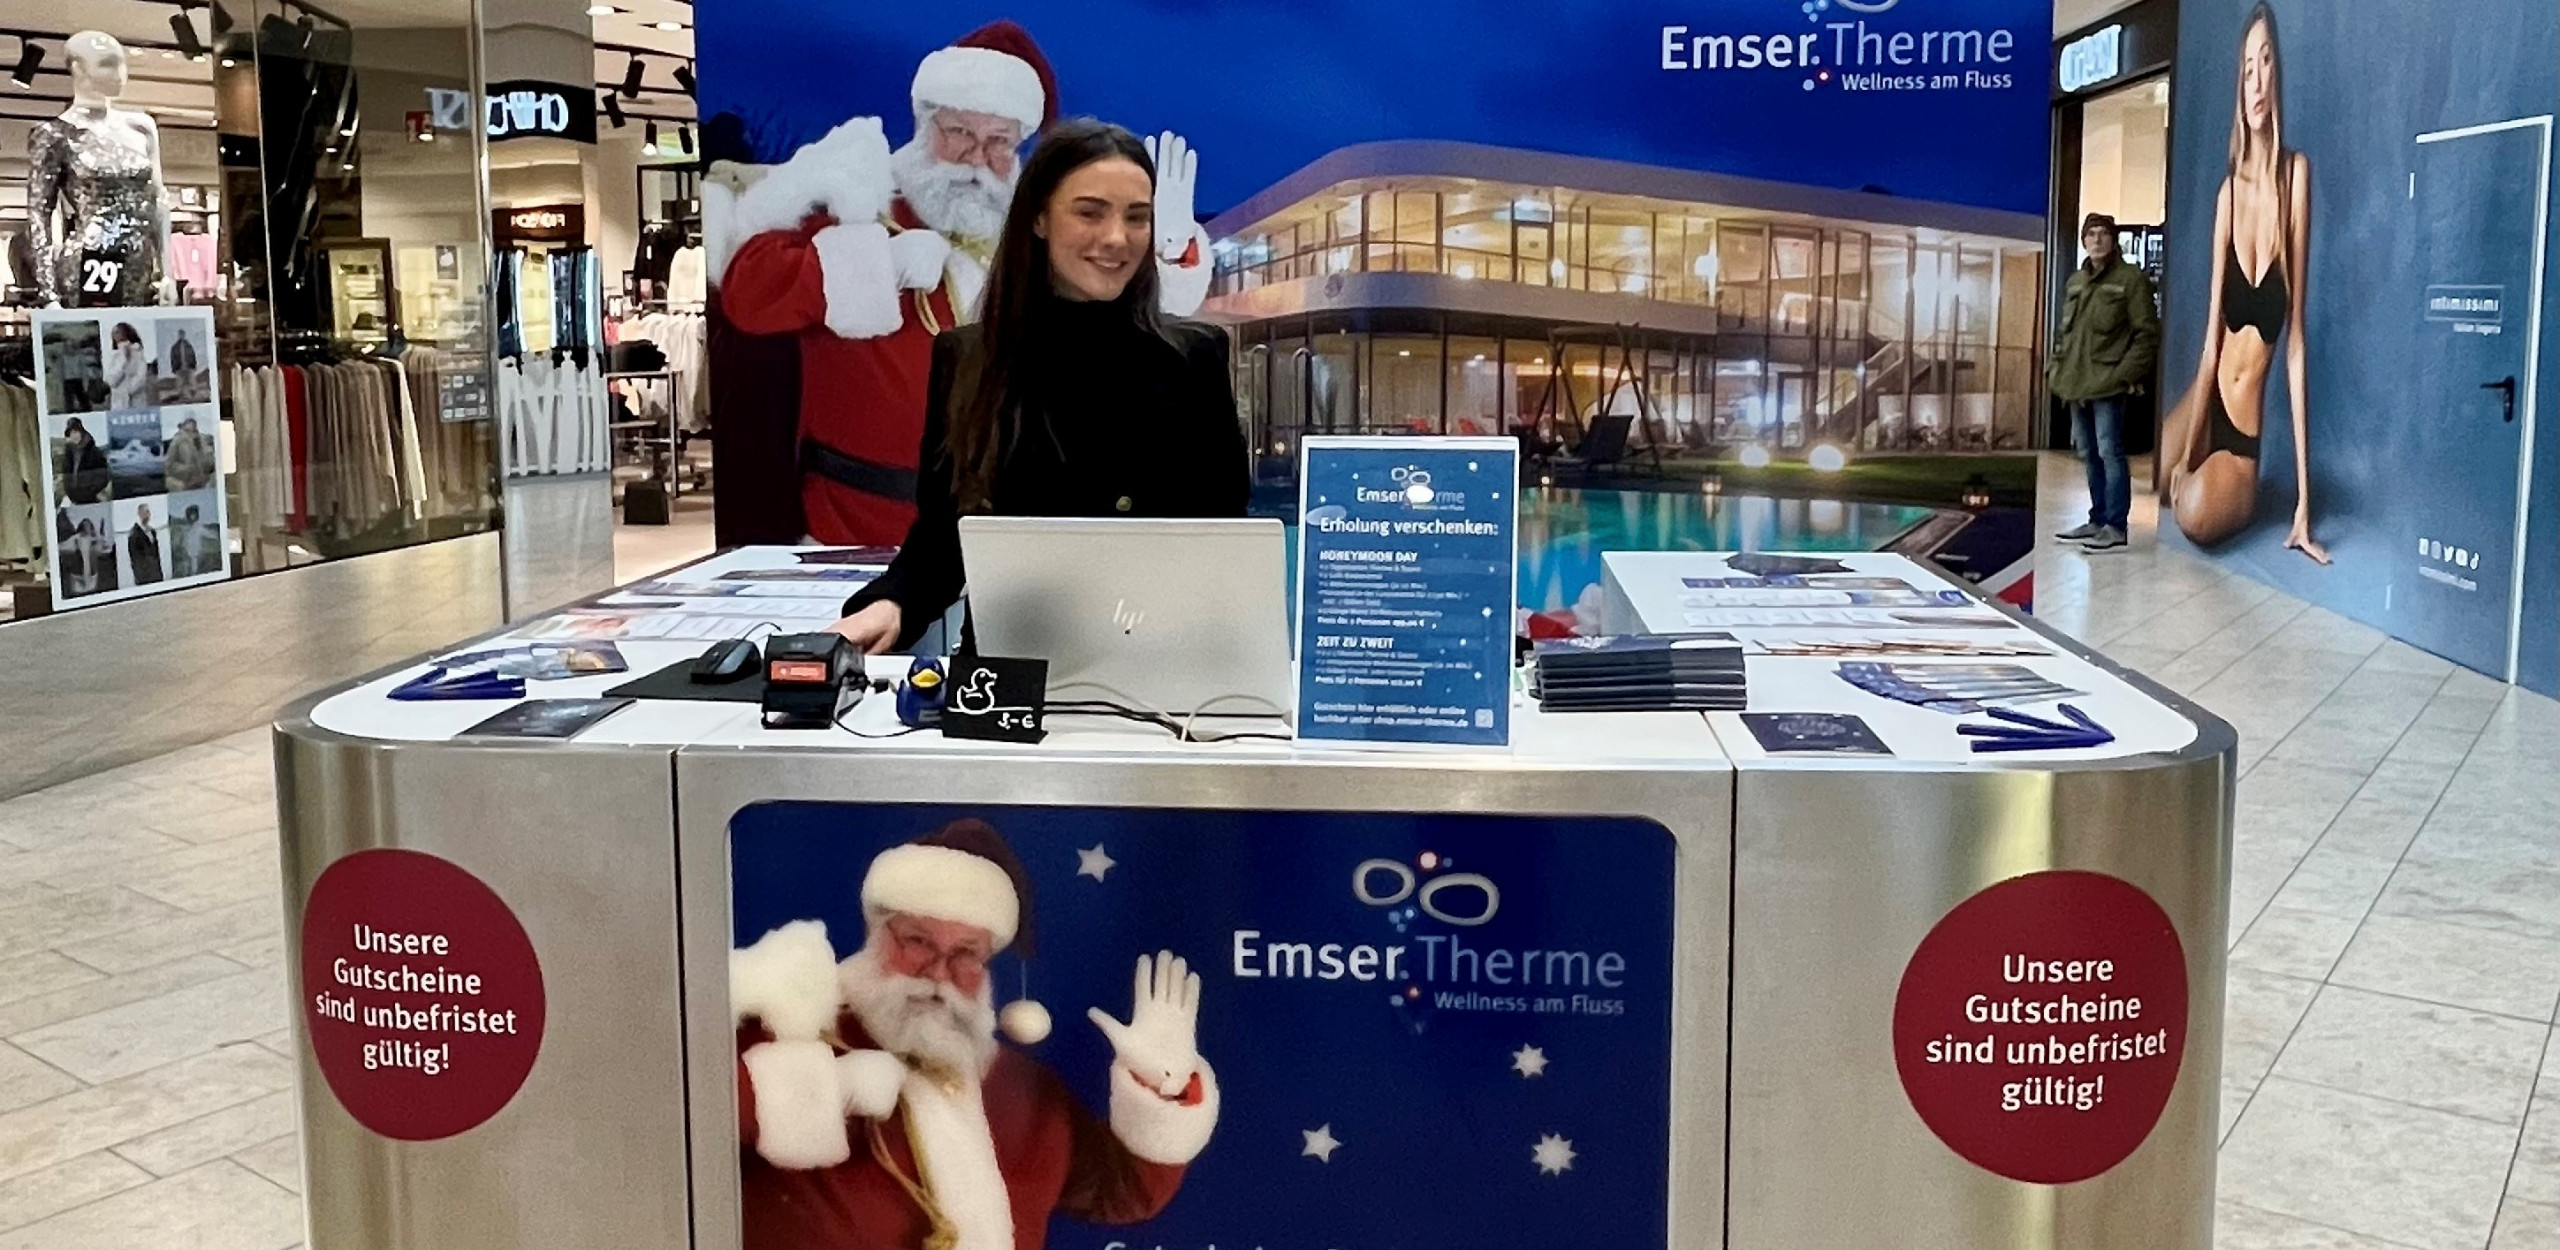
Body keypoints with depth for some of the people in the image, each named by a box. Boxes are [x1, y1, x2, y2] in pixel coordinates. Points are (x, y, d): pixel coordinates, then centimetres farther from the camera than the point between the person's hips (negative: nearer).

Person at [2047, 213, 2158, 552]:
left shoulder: (2130, 279, -5)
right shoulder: (2075, 282, 16)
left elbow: (2146, 334, -8)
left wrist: (2125, 374, -15)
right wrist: (2059, 367, 12)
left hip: (2107, 385, -7)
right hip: (2078, 383, 7)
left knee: (2109, 453, -8)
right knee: (2090, 454, 13)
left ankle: (2115, 526, -4)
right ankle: (2097, 520, 22)